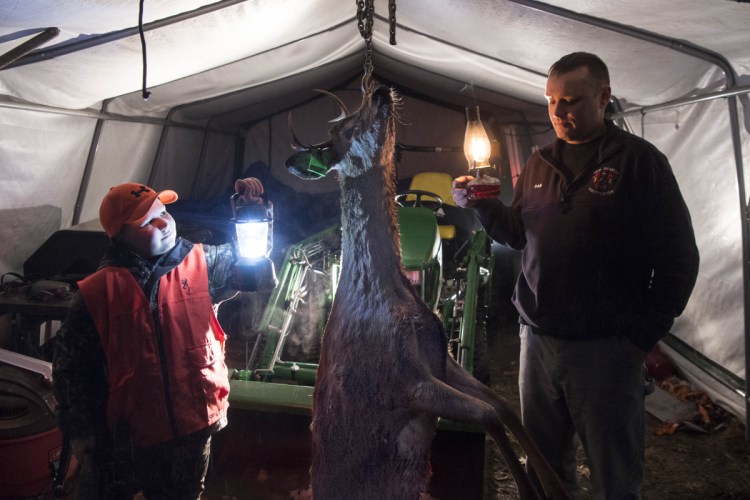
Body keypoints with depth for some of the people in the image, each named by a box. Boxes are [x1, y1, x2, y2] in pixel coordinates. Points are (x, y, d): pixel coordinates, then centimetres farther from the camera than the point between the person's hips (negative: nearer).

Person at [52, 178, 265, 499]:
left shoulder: (199, 263, -3)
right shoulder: (99, 291, -10)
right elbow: (70, 363, -4)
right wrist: (80, 432, -3)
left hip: (193, 428, 2)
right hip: (124, 436, -2)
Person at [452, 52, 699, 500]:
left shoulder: (638, 160, -5)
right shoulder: (540, 163, 10)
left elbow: (678, 257, -6)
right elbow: (518, 234, 16)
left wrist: (643, 337, -8)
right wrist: (483, 206, -2)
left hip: (604, 349, -4)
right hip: (538, 340, 5)